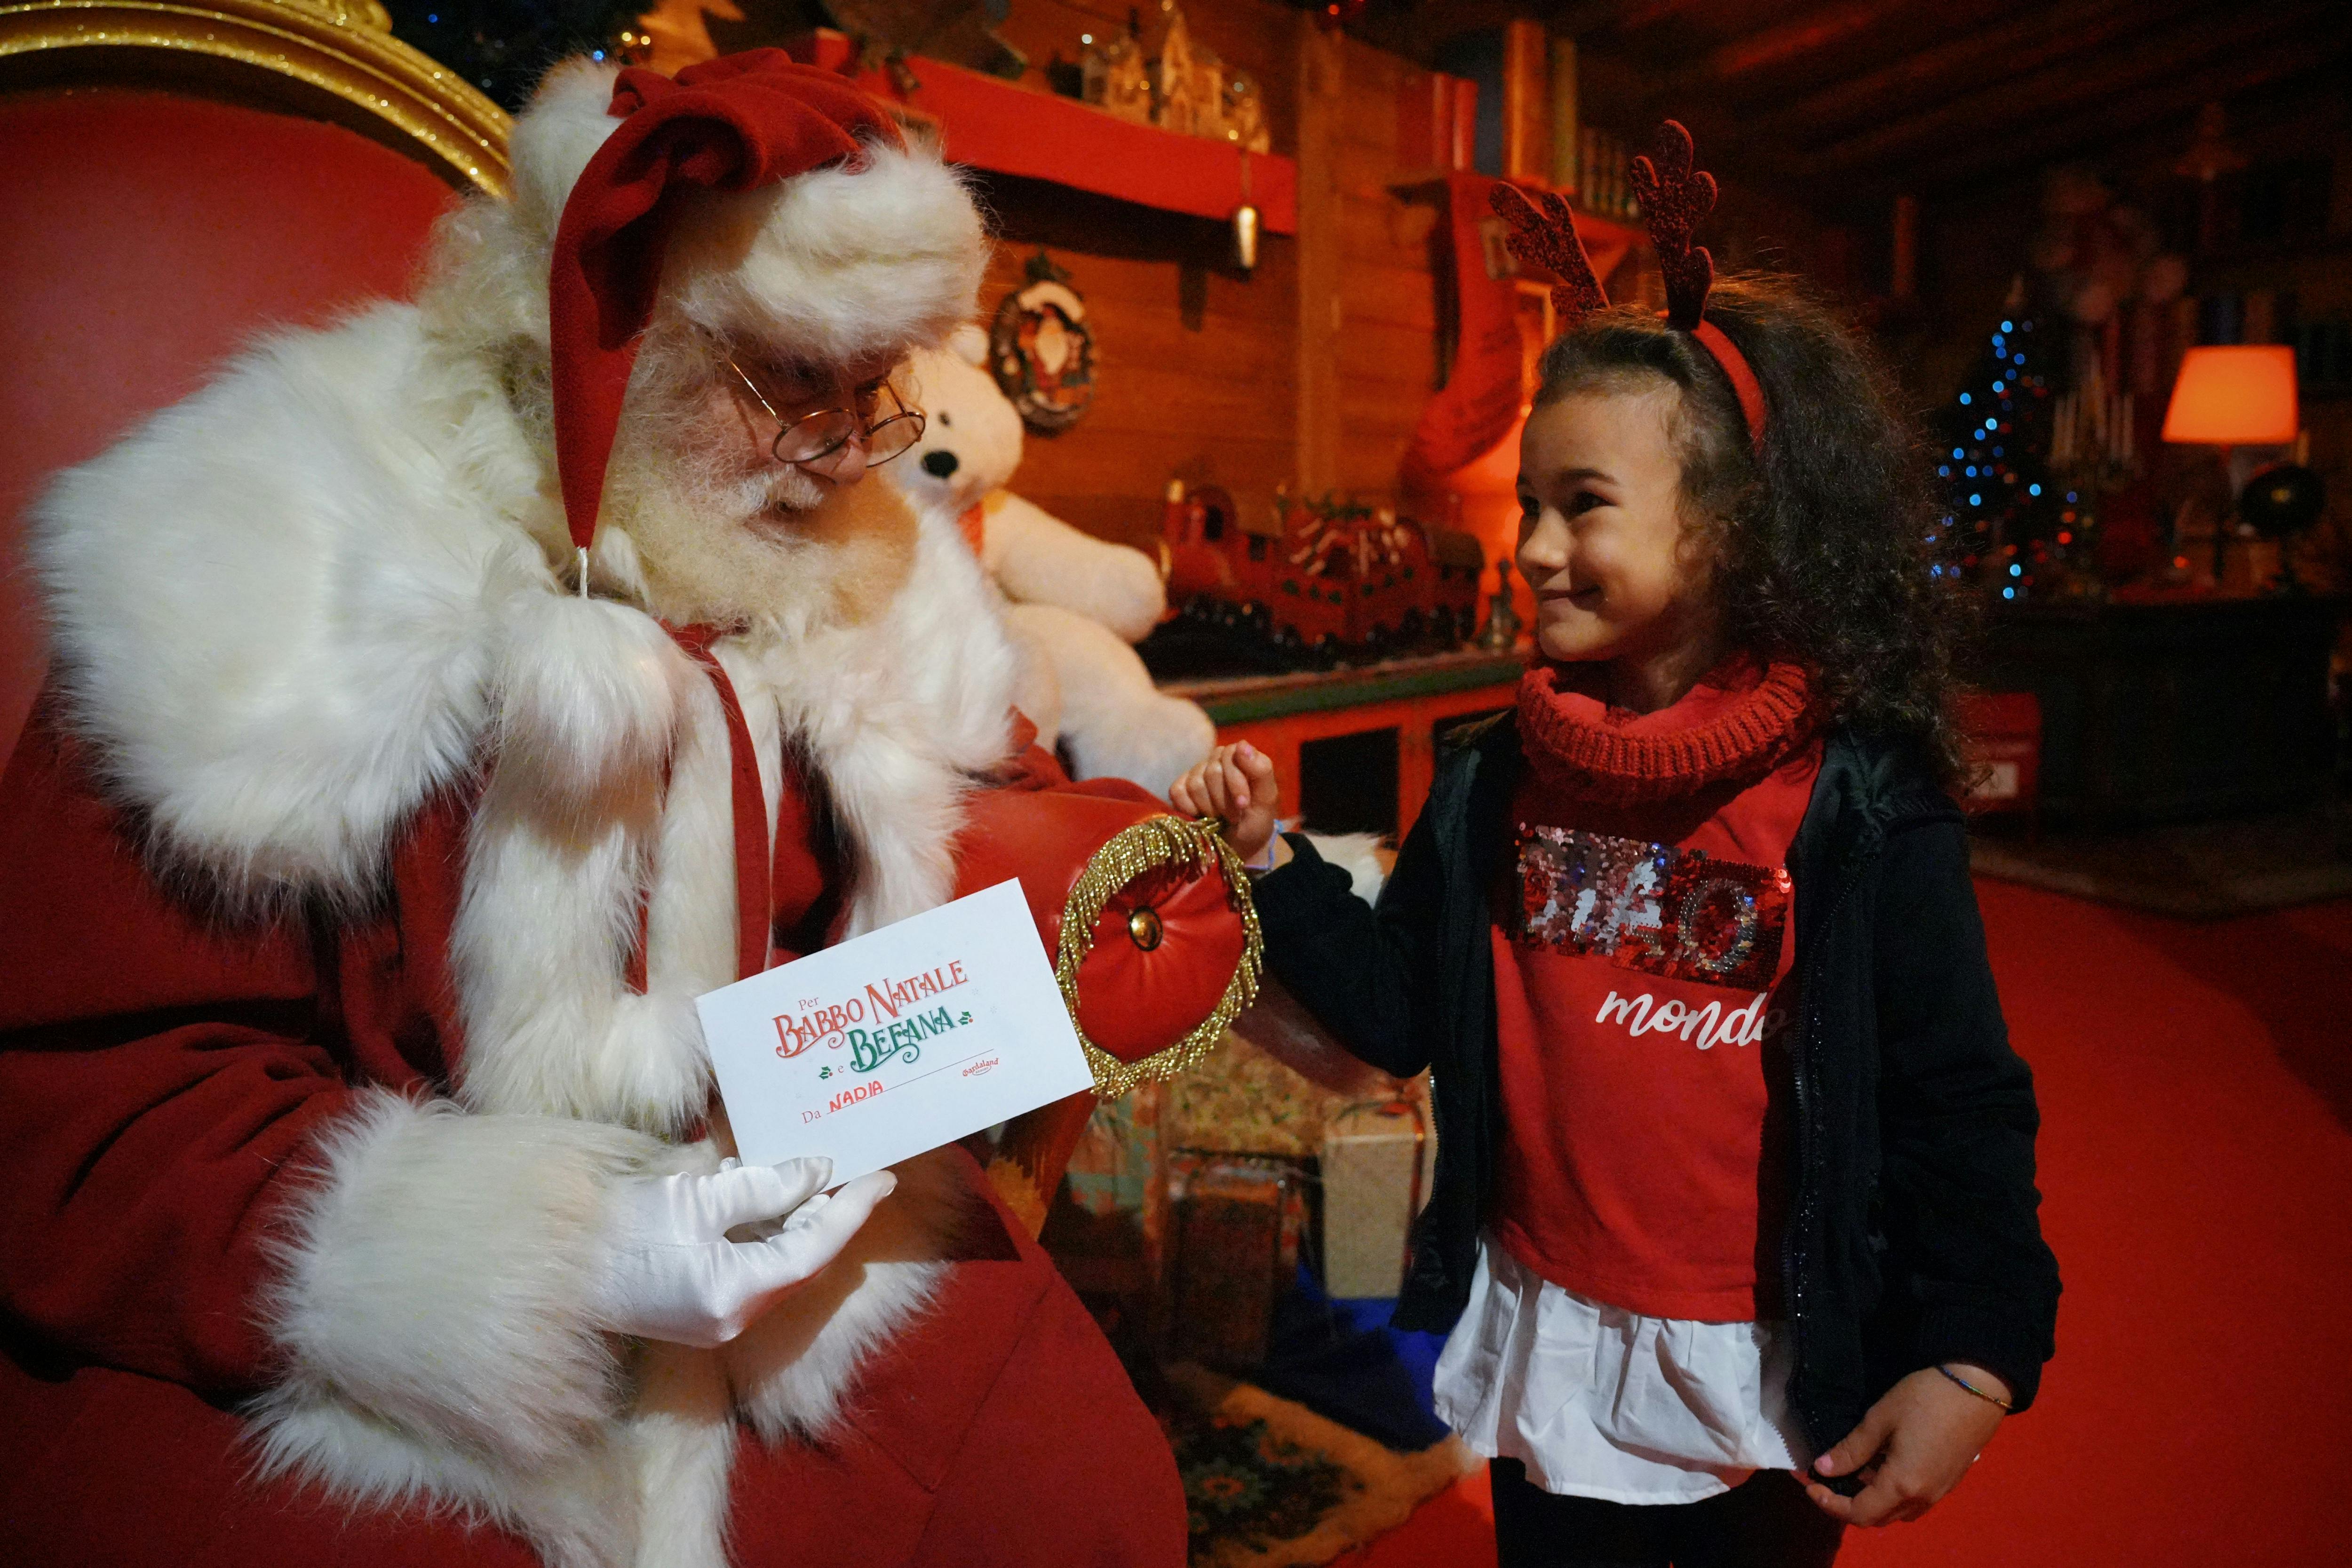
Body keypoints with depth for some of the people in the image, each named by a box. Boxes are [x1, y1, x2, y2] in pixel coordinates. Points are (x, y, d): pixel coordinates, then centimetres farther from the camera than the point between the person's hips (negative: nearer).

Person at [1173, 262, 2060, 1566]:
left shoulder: (1857, 804, -15)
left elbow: (1959, 1102, -11)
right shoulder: (1493, 784, -3)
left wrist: (1974, 1360, -17)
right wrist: (1272, 858, -9)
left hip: (1770, 1374, -3)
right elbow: (1400, 1014, 0)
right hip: (1544, 1353, 4)